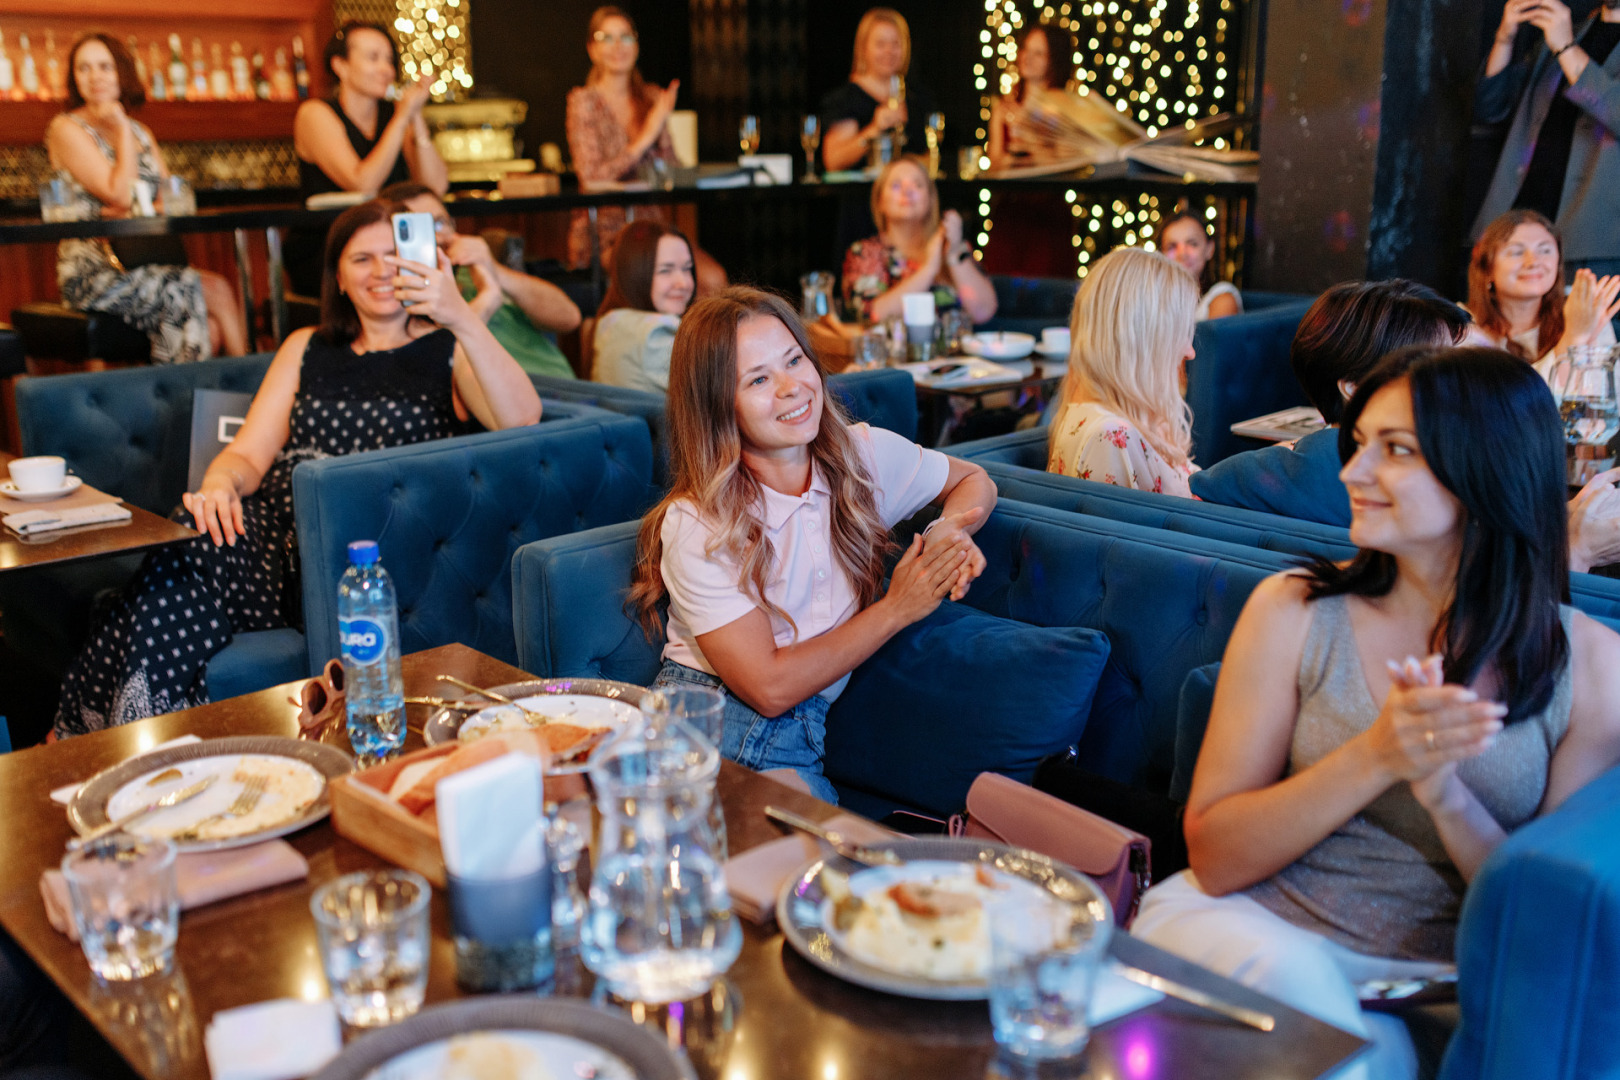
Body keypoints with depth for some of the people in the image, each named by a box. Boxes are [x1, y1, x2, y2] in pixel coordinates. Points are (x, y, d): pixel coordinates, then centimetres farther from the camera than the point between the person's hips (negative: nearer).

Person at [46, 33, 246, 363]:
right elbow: (121, 195, -13)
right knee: (216, 290, -27)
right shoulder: (67, 129, -1)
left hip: (145, 266, 5)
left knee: (213, 330, -25)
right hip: (93, 272, -5)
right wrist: (122, 131, -5)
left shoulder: (141, 132, 19)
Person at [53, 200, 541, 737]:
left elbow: (521, 420, -8)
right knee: (176, 558, -30)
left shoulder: (447, 349, 13)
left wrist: (461, 317, -18)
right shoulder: (306, 348, 26)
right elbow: (250, 453, 17)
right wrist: (219, 483, -7)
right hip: (277, 528, 4)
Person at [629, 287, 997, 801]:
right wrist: (896, 609, -10)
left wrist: (951, 530, -1)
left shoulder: (864, 455, 3)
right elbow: (769, 688, -14)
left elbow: (974, 482, 23)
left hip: (799, 735, 3)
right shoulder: (696, 526, -11)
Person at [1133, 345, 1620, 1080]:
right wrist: (1374, 759, -18)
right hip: (1261, 929, 0)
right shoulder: (1295, 612, -2)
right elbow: (1213, 859, -4)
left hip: (1443, 979, 1)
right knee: (1286, 978, -32)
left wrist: (1446, 795, -18)